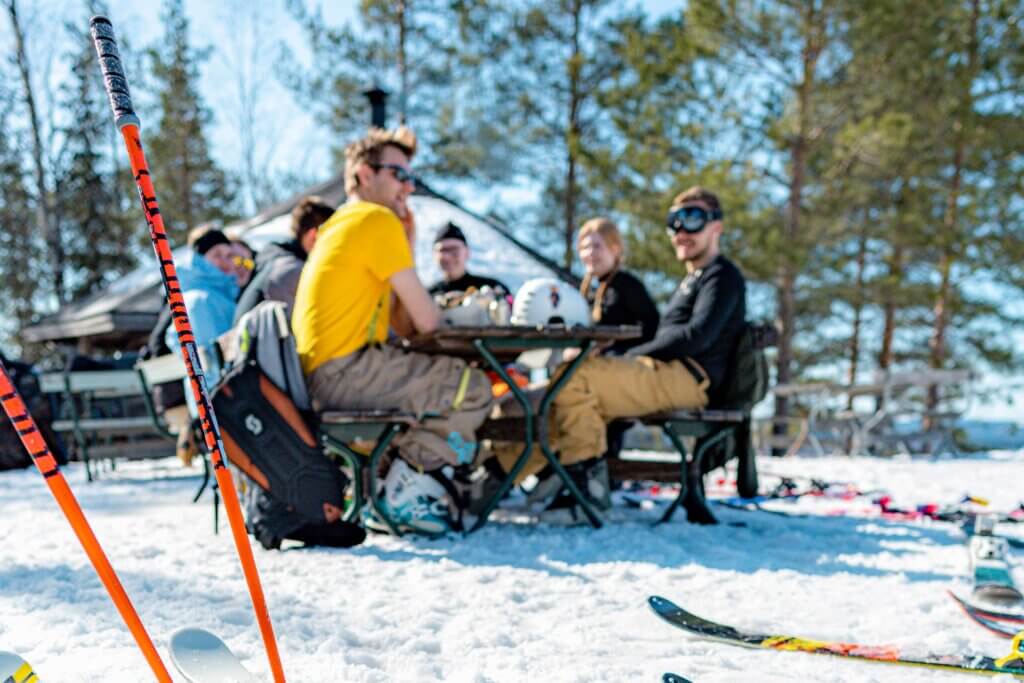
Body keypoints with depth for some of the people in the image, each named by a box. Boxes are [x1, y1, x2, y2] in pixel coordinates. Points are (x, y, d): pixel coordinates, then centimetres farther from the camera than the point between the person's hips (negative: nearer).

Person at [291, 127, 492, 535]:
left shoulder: (340, 226, 24)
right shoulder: (378, 219, -7)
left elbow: (404, 326, 16)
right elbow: (426, 322, -10)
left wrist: (406, 248, 13)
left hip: (320, 373, 10)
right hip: (342, 370, -10)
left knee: (449, 377, 23)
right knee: (473, 389, -13)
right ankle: (404, 490, -5)